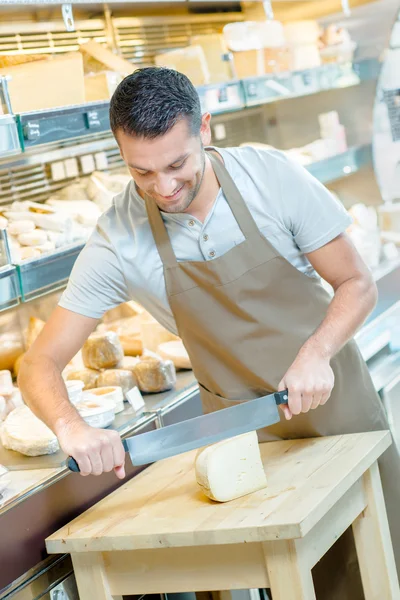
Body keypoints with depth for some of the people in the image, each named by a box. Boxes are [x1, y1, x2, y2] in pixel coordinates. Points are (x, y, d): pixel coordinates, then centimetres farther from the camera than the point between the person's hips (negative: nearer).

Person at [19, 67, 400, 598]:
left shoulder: (272, 176, -17)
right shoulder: (118, 241, -17)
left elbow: (358, 285, -8)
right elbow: (40, 363, -15)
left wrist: (316, 352, -27)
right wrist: (71, 426, -35)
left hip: (337, 401, 1)